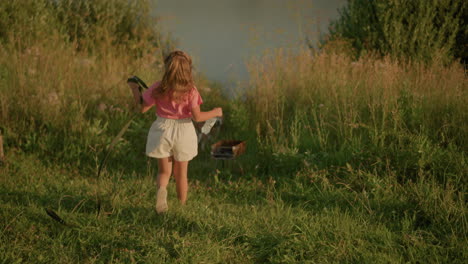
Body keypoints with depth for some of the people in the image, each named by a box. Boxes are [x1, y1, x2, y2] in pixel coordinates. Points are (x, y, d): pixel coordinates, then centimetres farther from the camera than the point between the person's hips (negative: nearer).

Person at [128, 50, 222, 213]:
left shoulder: (158, 88, -9)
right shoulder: (190, 90, -12)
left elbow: (142, 108, -1)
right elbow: (197, 117, -14)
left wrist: (134, 88, 11)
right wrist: (215, 113, 2)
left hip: (162, 131, 0)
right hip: (183, 132, 0)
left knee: (164, 171, 13)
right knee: (181, 174, 17)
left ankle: (161, 189, -20)